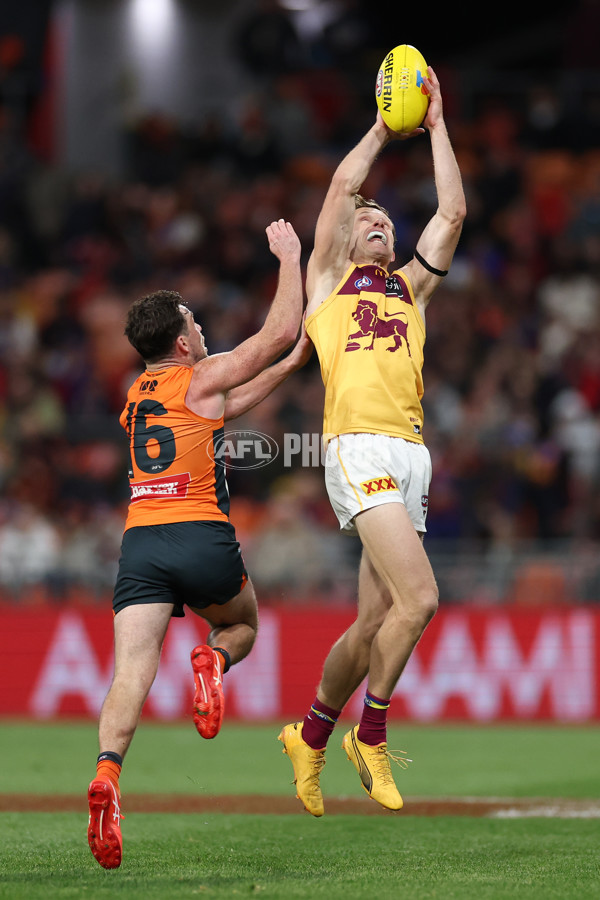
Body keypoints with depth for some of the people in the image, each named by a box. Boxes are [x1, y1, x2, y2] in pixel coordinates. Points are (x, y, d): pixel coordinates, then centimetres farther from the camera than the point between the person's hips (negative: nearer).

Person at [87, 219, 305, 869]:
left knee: (132, 671, -10)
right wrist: (289, 259, 15)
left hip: (139, 542, 4)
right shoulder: (203, 377, 4)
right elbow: (279, 331, 4)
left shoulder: (138, 396, 24)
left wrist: (289, 365, 38)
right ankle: (213, 659, -9)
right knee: (242, 625, 26)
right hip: (201, 539, -4)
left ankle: (106, 772, -35)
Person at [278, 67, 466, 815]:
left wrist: (436, 126, 19)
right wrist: (383, 129, 17)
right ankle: (371, 735, -4)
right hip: (360, 449, -6)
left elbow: (452, 212, 17)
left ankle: (311, 735, 23)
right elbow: (343, 183, 6)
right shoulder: (327, 279, 15)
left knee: (375, 622, 5)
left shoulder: (410, 287, 26)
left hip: (410, 458, 6)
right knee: (418, 597, -19)